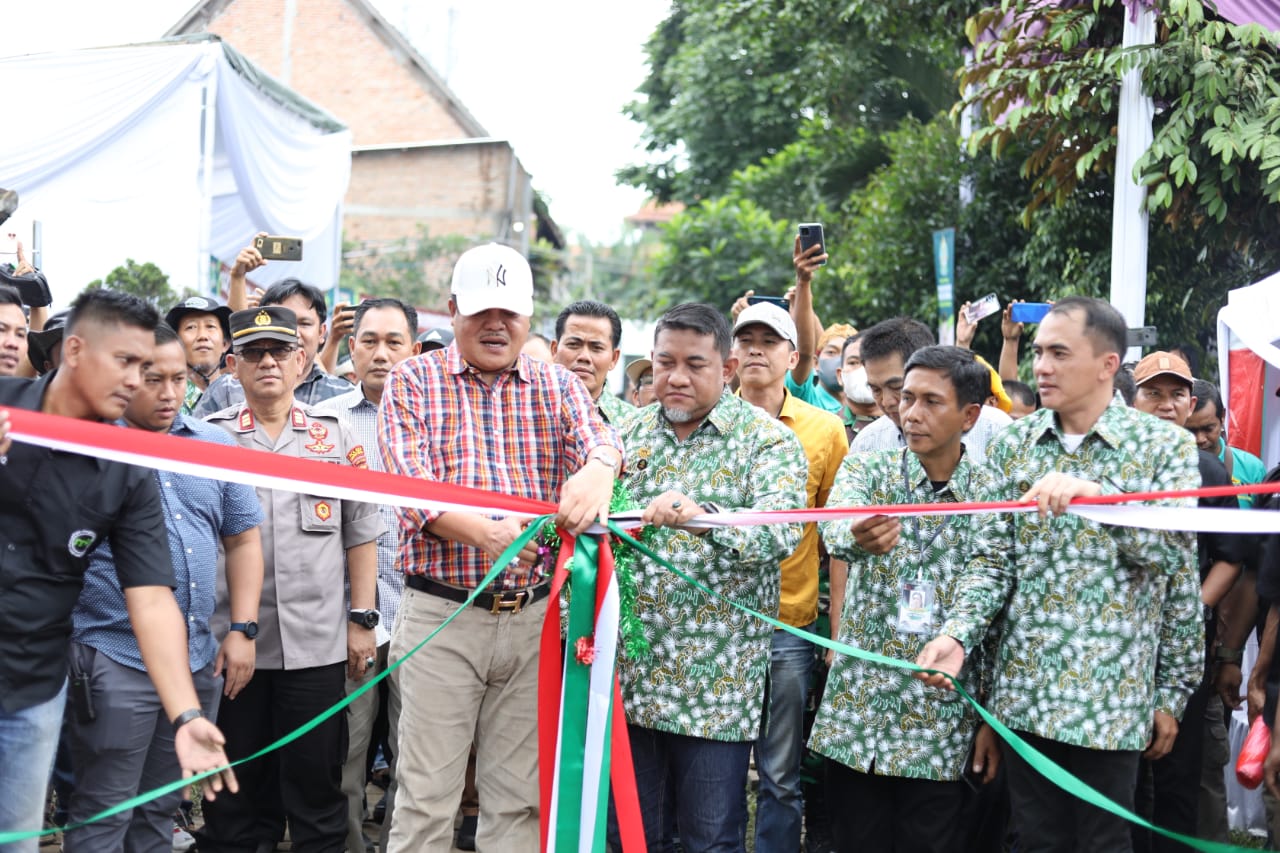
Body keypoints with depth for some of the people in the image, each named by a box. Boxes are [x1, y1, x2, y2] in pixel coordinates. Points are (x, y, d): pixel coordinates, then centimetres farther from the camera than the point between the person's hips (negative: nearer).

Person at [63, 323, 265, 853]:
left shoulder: (216, 445, 9)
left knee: (161, 809, 17)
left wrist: (243, 629, 5)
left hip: (200, 661, 5)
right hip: (115, 661, -4)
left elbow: (243, 539, 12)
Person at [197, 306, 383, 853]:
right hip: (229, 640, 0)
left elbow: (360, 534, 8)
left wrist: (362, 619, 2)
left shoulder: (335, 436, 7)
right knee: (235, 788, 10)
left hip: (318, 643, 0)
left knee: (317, 784, 7)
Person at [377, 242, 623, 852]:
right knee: (427, 799, 2)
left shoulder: (557, 386, 10)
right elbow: (409, 481, -11)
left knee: (519, 799, 11)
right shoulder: (413, 381, 2)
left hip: (534, 614, 3)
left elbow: (598, 436, -11)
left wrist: (599, 468, -37)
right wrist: (484, 534, -30)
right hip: (440, 615, -2)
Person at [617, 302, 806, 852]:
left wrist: (702, 515, -36)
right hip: (630, 672, 4)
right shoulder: (628, 435, 10)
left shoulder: (766, 440, -3)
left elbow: (782, 530, -20)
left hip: (717, 680, -4)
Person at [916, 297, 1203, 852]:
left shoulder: (1165, 445, -2)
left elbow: (1175, 557, -11)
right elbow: (994, 560, 1)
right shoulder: (1011, 445, 6)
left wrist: (1096, 493, -24)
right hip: (1024, 689, 3)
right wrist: (957, 635, -14)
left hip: (1112, 695, -3)